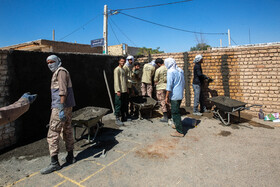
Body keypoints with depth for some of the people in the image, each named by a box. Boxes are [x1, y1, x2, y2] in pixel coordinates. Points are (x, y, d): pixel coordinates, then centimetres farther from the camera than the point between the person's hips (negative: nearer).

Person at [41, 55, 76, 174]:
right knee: (67, 131, 14)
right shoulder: (57, 73, 22)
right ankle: (70, 157, 24)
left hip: (60, 107, -10)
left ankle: (54, 163, 1)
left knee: (53, 134, -6)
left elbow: (63, 91, -19)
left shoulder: (61, 71, -9)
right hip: (67, 106, 10)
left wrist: (61, 108, -24)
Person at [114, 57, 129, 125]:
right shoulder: (117, 69, -8)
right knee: (118, 105, -4)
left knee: (125, 105, 14)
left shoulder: (123, 69, 19)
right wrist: (118, 90, -20)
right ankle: (117, 119, 3)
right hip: (119, 91, -9)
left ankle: (124, 117, 26)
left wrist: (127, 88, 16)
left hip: (124, 91, 9)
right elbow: (116, 80, -15)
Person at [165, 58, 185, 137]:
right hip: (180, 95, 9)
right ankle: (177, 125, 38)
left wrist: (167, 97, -14)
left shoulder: (170, 72, -15)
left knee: (175, 113, -3)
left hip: (174, 96, -9)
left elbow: (169, 85, -18)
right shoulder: (180, 70, 10)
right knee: (177, 111, 23)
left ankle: (179, 131, 0)